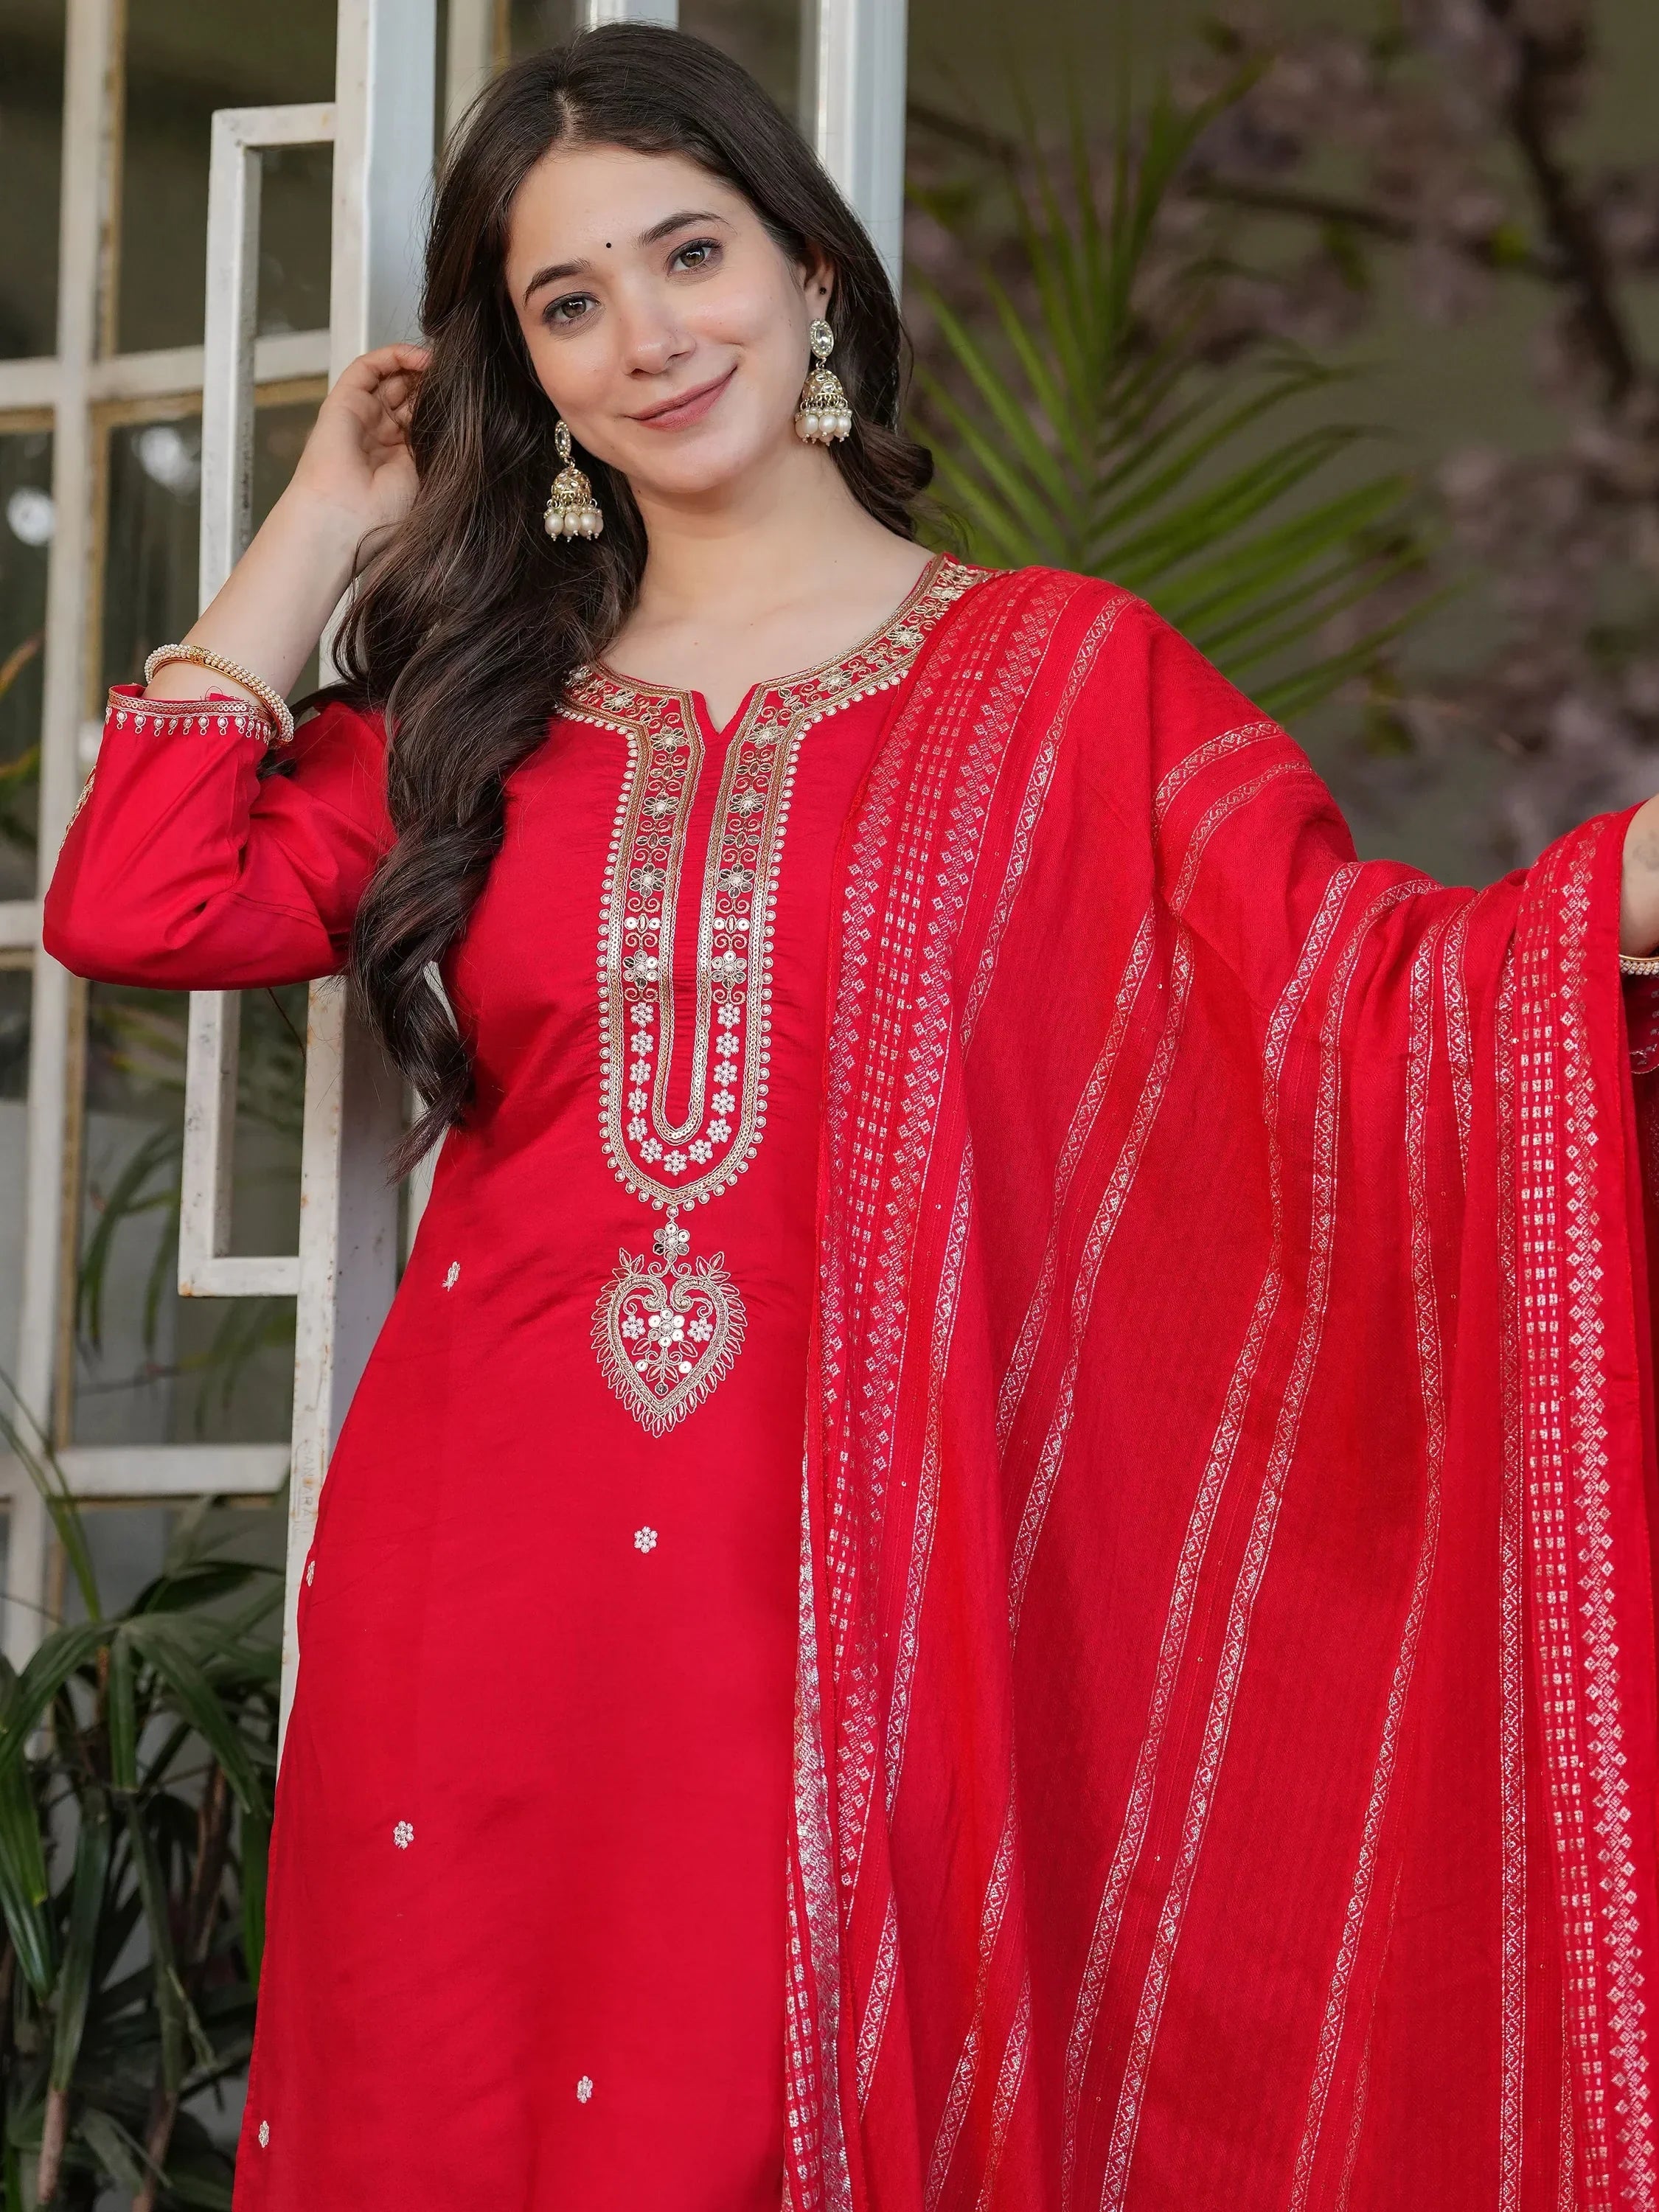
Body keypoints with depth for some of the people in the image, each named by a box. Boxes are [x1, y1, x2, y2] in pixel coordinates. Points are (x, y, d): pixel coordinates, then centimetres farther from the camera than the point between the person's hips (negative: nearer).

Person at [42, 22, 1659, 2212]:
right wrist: (325, 526, 10)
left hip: (840, 1612, -3)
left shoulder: (1062, 679, 4)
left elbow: (1359, 980, -8)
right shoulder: (486, 705, 13)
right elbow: (134, 904, 1)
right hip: (472, 1602, 3)